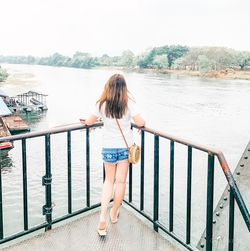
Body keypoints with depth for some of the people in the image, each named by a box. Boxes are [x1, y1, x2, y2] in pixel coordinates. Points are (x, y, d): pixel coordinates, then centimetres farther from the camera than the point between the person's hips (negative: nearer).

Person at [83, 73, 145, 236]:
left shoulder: (102, 104, -9)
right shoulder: (128, 103, -12)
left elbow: (89, 122, 0)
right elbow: (140, 123, -13)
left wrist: (88, 120, 24)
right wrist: (144, 122, 10)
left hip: (109, 147, 1)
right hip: (126, 147, -1)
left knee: (109, 181, 16)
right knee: (121, 181, 13)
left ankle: (102, 218, 4)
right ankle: (114, 213, 30)